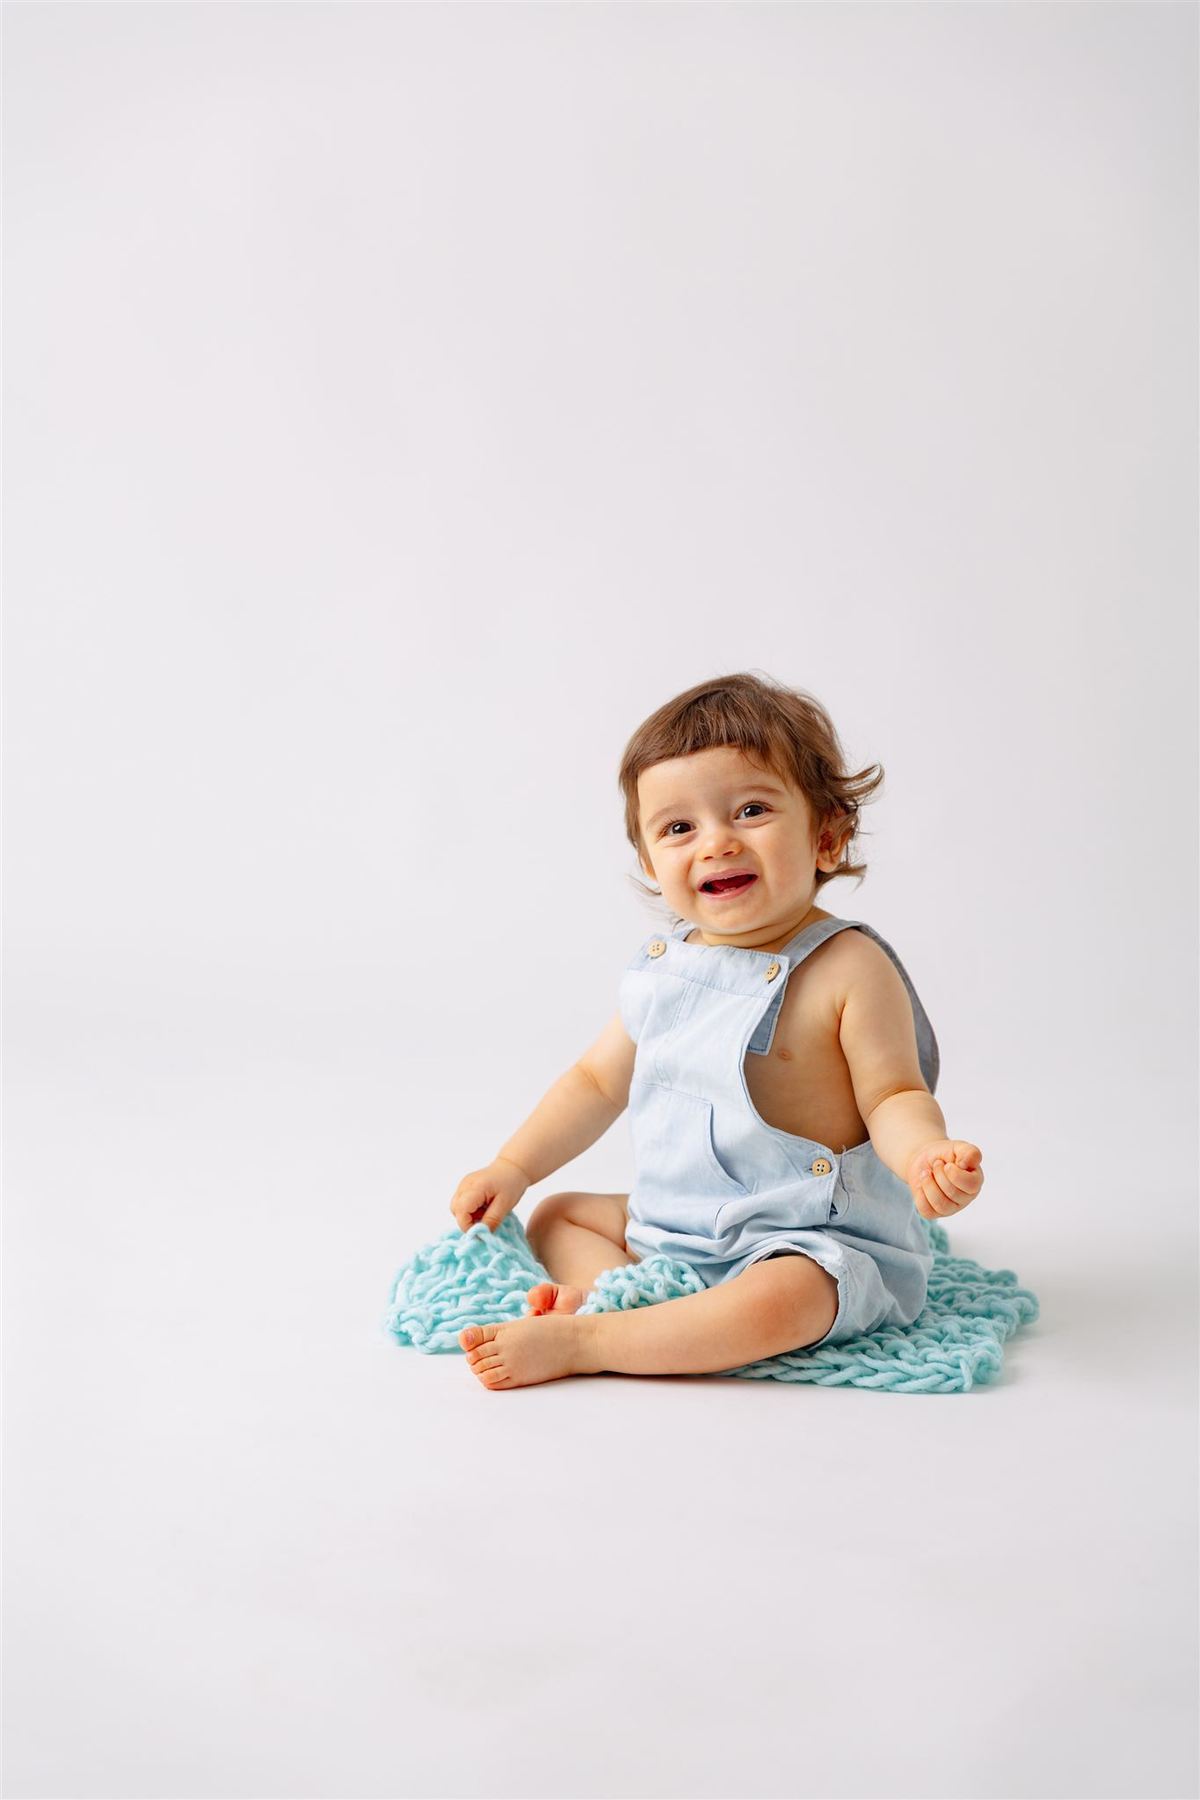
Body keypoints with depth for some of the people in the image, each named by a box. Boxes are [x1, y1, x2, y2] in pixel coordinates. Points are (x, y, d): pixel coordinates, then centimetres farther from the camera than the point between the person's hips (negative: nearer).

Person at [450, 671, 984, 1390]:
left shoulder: (849, 969, -16)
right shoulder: (662, 967, 3)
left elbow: (892, 1096, -16)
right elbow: (599, 1081, 15)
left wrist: (924, 1155, -38)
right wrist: (513, 1167, 9)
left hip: (813, 1240, -7)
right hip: (672, 1225, 7)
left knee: (777, 1301, -36)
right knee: (558, 1215, 12)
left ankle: (579, 1342, -26)